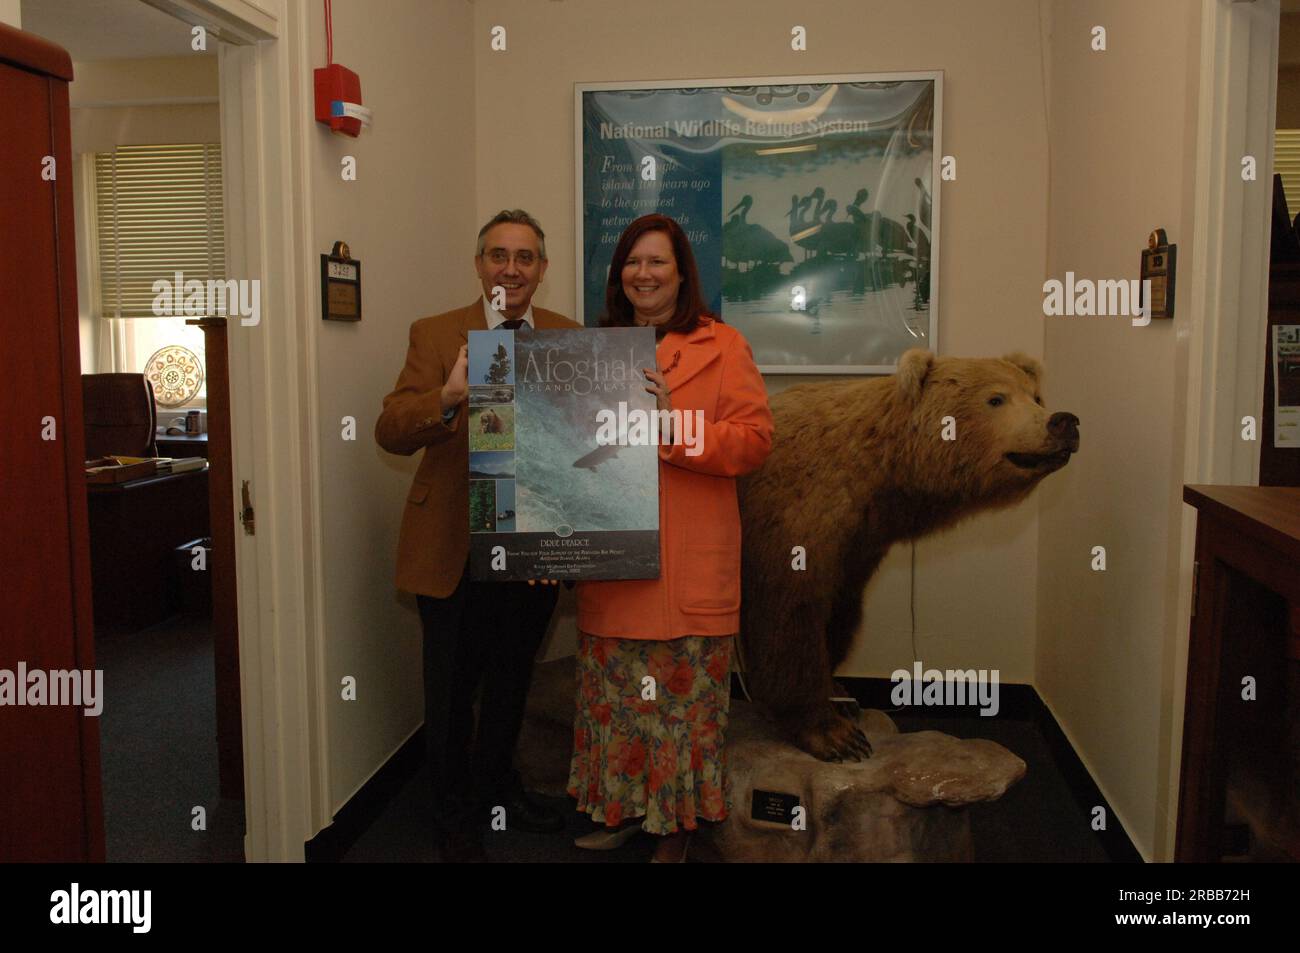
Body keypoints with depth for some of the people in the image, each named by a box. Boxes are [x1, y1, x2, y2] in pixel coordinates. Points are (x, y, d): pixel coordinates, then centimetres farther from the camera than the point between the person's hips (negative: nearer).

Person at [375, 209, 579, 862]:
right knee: (451, 689, 10)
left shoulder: (567, 338, 2)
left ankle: (497, 784, 47)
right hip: (456, 545, -3)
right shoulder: (435, 335, -7)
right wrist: (447, 397, -37)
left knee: (512, 678, 22)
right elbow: (390, 433, -17)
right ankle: (456, 816, 33)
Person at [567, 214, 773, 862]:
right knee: (614, 688, 10)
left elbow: (754, 441, -10)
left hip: (687, 562, -4)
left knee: (683, 692, 3)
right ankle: (621, 805, 28)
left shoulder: (721, 346, 0)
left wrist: (673, 424, -20)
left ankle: (676, 820, 20)